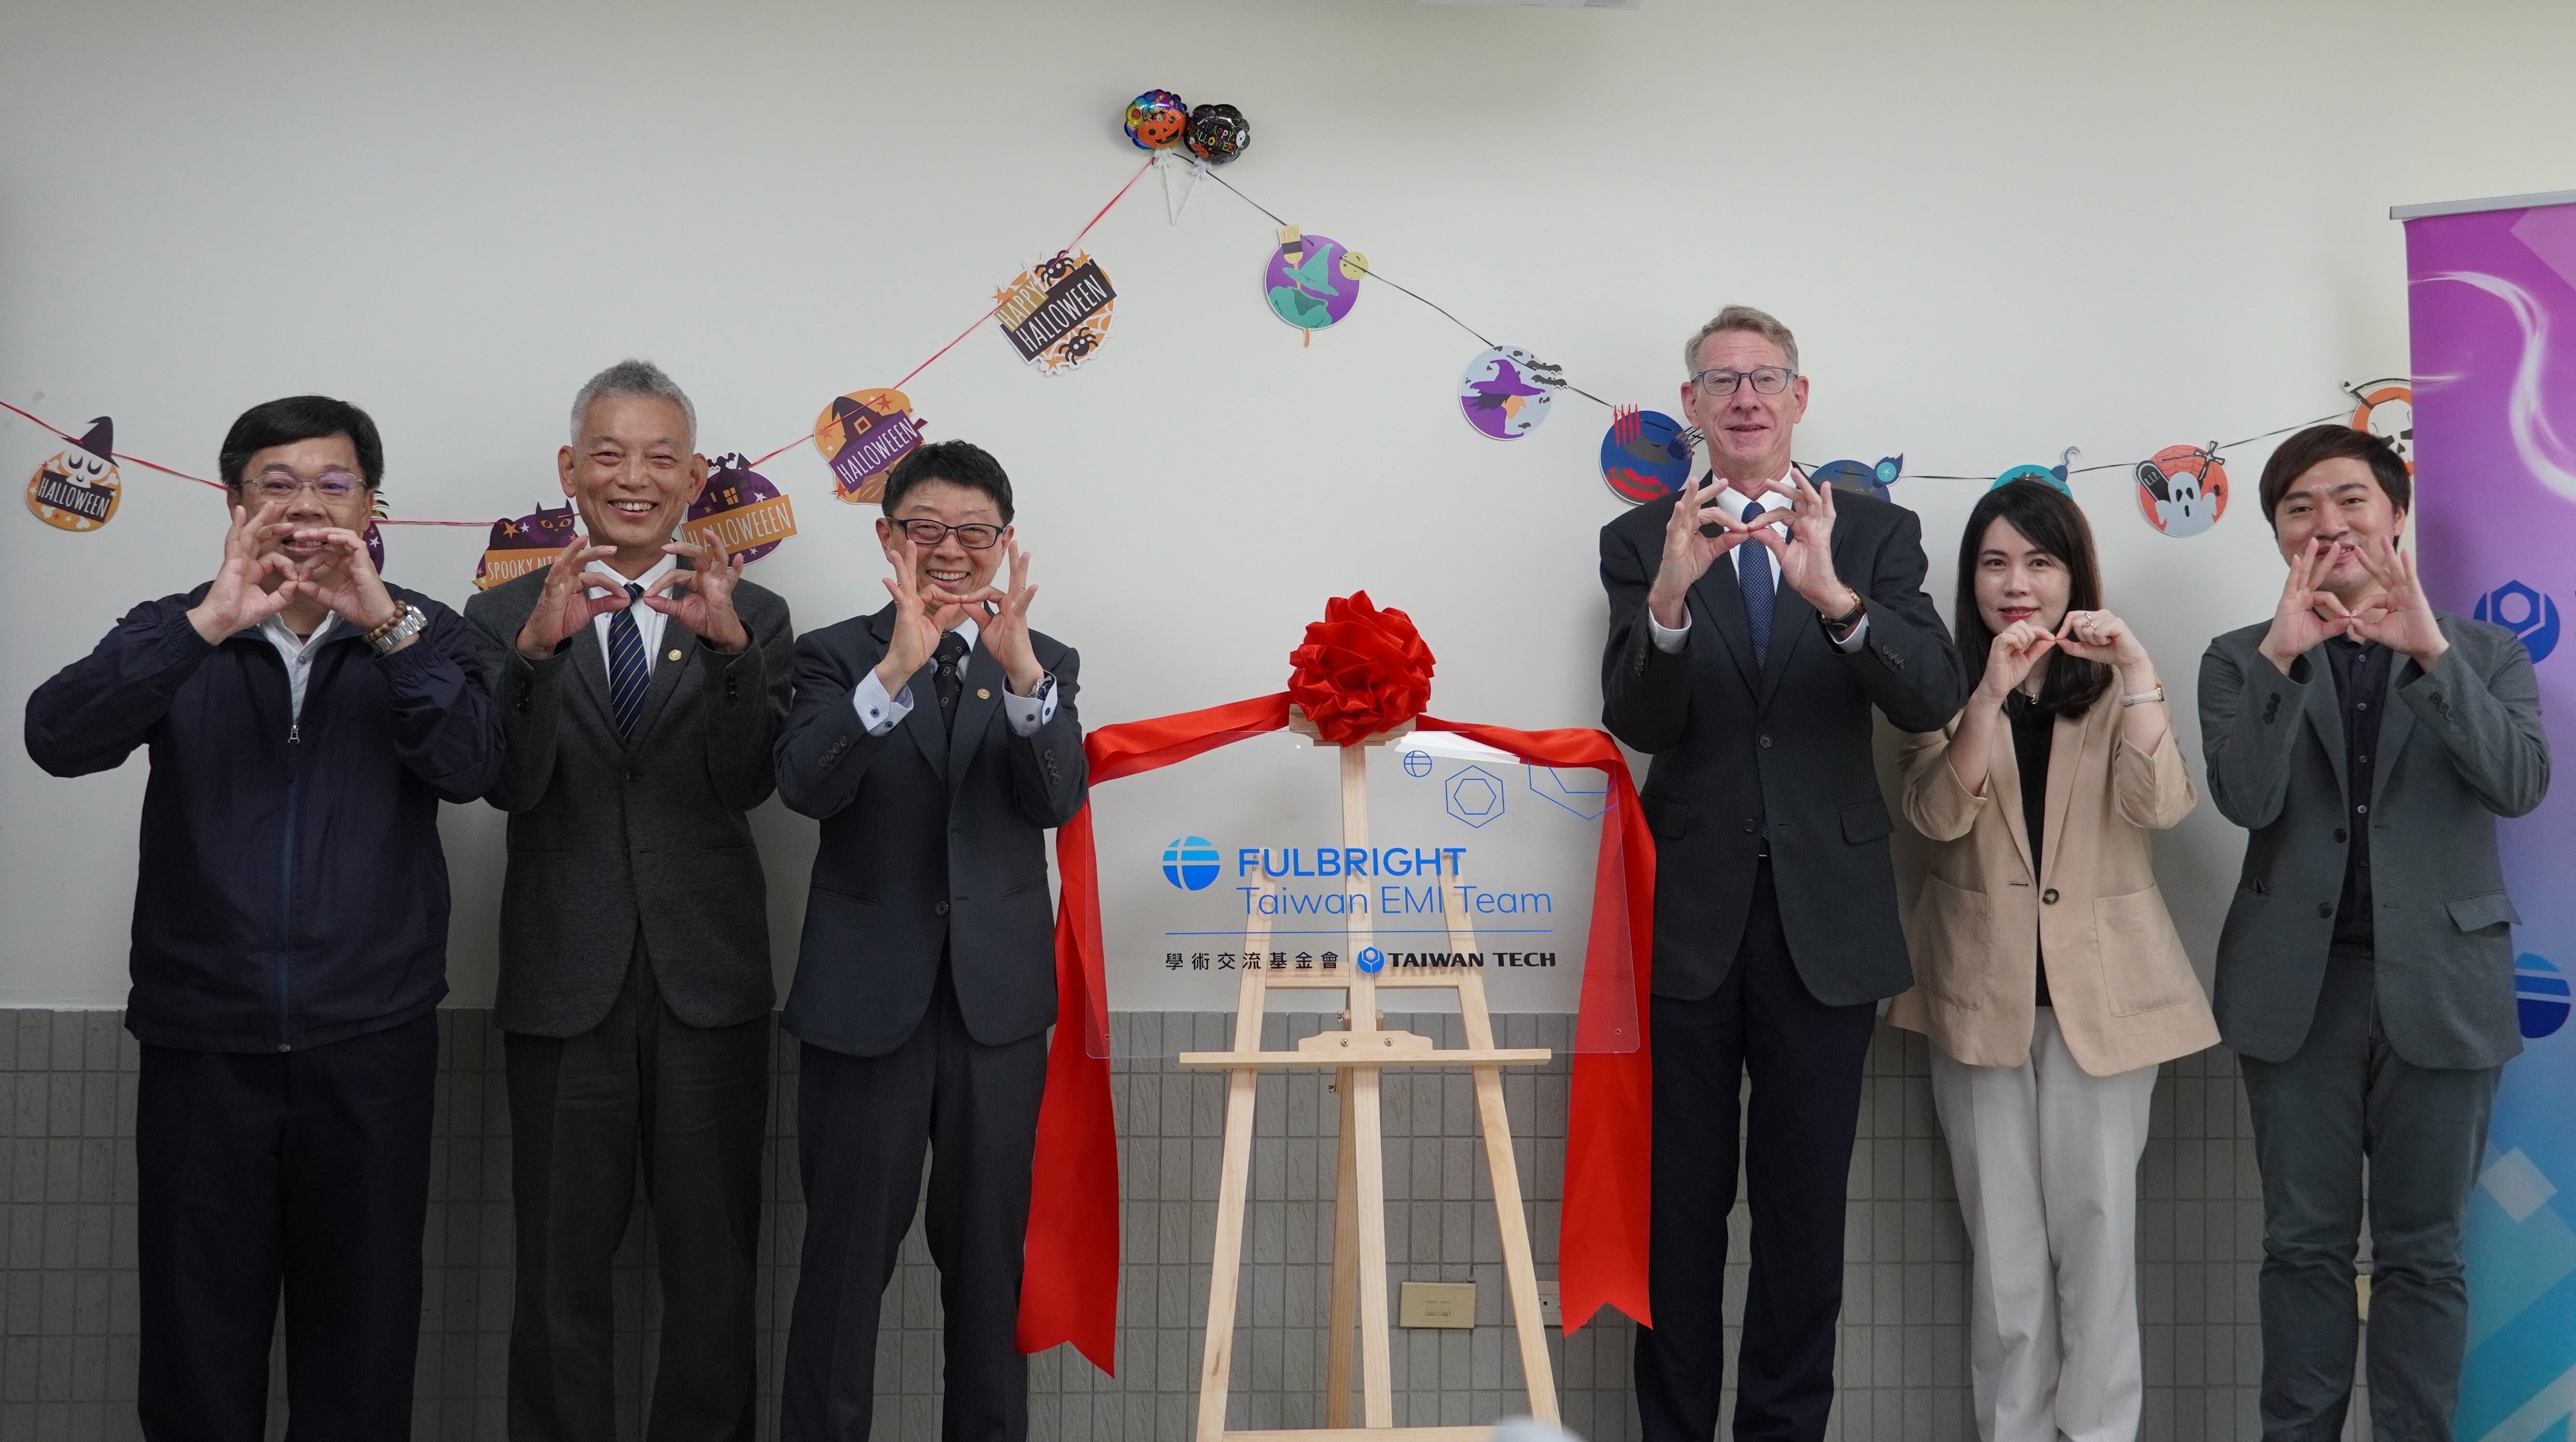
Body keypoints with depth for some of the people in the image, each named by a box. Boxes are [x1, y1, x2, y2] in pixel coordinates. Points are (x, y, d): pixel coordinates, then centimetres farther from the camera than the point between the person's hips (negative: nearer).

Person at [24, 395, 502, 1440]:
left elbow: (469, 767, -12)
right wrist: (210, 623, -24)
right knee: (197, 1337, 6)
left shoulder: (418, 639, 5)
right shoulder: (175, 637, 5)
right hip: (201, 1041, 0)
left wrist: (384, 623, -24)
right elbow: (57, 739, -13)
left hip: (370, 1042, 0)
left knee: (363, 1334, 8)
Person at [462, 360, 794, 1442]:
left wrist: (730, 645, -25)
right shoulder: (504, 617, 3)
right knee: (561, 1263, 9)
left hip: (708, 982, 0)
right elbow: (510, 785, -10)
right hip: (565, 983, 0)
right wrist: (539, 646, -26)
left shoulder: (749, 614, 4)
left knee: (714, 1262, 9)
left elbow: (750, 782, -9)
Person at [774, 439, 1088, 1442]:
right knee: (848, 1249, 3)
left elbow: (1059, 799, -11)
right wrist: (897, 668, -31)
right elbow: (805, 785, -18)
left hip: (998, 999, 2)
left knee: (990, 1249, 11)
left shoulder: (1043, 662, 6)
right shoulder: (837, 656, 0)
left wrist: (1020, 667, -28)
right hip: (867, 998, -2)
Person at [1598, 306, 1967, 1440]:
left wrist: (1832, 593, -29)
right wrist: (1669, 599, -29)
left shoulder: (1876, 534, 3)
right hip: (1690, 910, 0)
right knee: (1681, 1200, 7)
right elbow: (1637, 724, -10)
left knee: (1805, 1198, 8)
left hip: (1824, 913, 1)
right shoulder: (1643, 541, 2)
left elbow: (1935, 698, -12)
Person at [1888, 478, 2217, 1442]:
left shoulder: (2113, 684, 5)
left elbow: (2161, 805, -13)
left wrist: (2135, 666, -21)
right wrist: (1990, 692, -25)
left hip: (2101, 989, 0)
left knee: (2096, 1225, 1)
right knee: (2001, 1237, 5)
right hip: (1982, 990, 0)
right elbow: (1938, 813, -13)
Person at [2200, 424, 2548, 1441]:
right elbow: (2246, 800, -11)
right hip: (2299, 983, 0)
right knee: (2305, 1244, 6)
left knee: (2422, 1251, 5)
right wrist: (2283, 657, -23)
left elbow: (2519, 784, -12)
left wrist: (2430, 650, -24)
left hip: (2438, 983, 0)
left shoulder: (2485, 654, 6)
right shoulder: (2241, 661, 5)